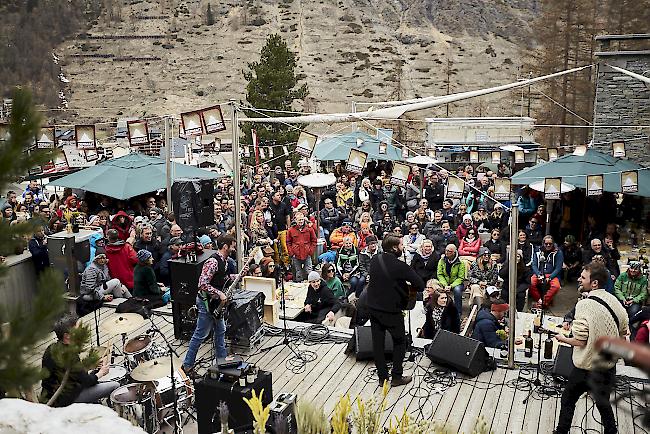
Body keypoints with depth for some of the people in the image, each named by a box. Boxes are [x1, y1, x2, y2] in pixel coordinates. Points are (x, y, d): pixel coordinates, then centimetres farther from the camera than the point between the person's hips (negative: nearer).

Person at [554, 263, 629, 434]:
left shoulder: (584, 305, -24)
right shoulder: (614, 301, -3)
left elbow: (580, 341, -23)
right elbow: (624, 331, 10)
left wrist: (563, 339, -5)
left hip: (587, 367, -6)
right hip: (609, 365, 6)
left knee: (568, 400, 14)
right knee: (603, 403, 24)